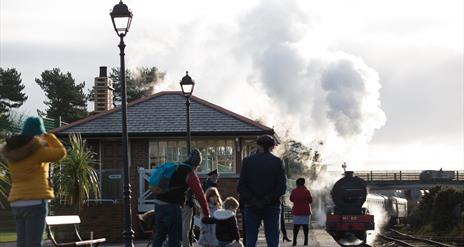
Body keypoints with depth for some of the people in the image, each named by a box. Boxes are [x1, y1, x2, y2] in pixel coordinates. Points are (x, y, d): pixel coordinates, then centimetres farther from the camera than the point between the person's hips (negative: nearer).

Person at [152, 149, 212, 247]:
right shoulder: (190, 173, -5)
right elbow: (199, 194, -7)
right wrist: (206, 214, 0)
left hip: (158, 202, 7)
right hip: (172, 205, -7)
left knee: (159, 235, 15)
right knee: (175, 238, 0)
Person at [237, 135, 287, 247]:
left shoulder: (247, 161, 1)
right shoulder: (277, 162, -1)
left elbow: (241, 187, -5)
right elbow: (282, 187, -8)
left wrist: (252, 201, -6)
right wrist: (268, 200, -6)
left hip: (252, 208, 1)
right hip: (272, 207, 0)